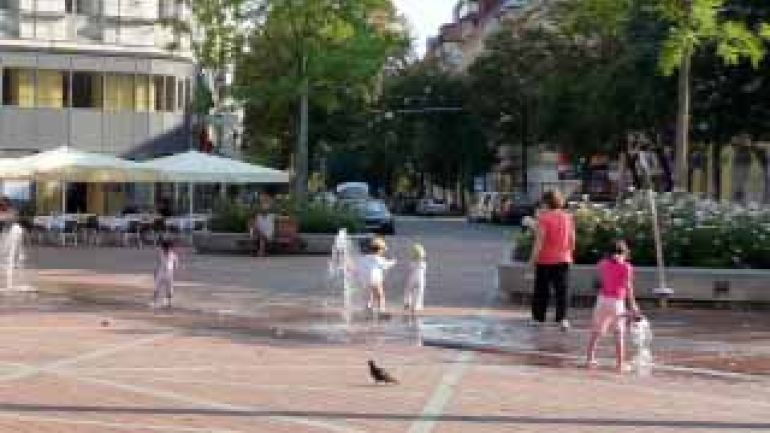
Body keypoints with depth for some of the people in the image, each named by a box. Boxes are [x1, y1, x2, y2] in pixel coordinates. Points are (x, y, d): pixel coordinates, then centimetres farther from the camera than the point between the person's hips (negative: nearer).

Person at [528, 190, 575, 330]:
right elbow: (572, 239, 8)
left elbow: (539, 240, -16)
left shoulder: (544, 218, -13)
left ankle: (538, 318, 15)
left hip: (545, 260, -3)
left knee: (542, 290, 8)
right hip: (563, 259, 4)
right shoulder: (568, 217, 2)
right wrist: (569, 254, 22)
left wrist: (533, 258, -10)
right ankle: (562, 318, -1)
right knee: (562, 289, 5)